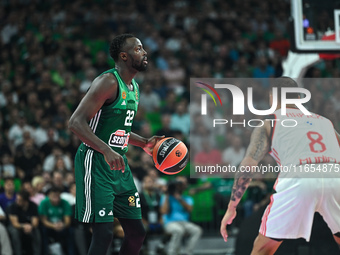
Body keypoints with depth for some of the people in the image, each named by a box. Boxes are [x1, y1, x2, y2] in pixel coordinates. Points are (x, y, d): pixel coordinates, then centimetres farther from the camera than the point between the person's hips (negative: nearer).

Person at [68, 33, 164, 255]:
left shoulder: (134, 88, 14)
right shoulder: (108, 82, -15)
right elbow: (76, 123, -23)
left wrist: (144, 144, 13)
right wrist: (107, 151, -33)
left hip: (119, 164, 9)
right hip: (96, 162, -9)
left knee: (137, 232, 9)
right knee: (104, 233, -14)